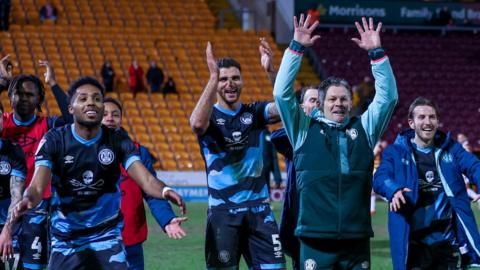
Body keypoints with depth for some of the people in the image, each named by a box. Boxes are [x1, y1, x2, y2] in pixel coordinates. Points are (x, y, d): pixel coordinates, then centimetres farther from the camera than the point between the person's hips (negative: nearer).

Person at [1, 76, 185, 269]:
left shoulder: (118, 141, -6)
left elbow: (146, 180, -17)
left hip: (107, 237, 0)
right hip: (65, 238, 0)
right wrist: (28, 200, -46)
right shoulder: (54, 140, -9)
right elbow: (37, 186, -20)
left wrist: (164, 191, -42)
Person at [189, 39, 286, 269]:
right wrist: (213, 78, -30)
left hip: (258, 209, 2)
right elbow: (197, 123, -25)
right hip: (222, 212, -2)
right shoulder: (209, 115, 0)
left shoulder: (254, 113, 7)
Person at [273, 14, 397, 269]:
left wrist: (376, 53, -2)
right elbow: (282, 93, 0)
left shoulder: (363, 128, 14)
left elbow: (388, 96, 7)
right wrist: (296, 48, -5)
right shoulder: (304, 129, 8)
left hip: (356, 240, 2)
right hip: (316, 239, -2)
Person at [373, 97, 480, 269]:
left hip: (450, 240, 2)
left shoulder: (451, 148, 11)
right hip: (414, 243, -2)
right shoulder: (396, 152, 4)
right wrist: (394, 190, -35)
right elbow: (381, 178, -11)